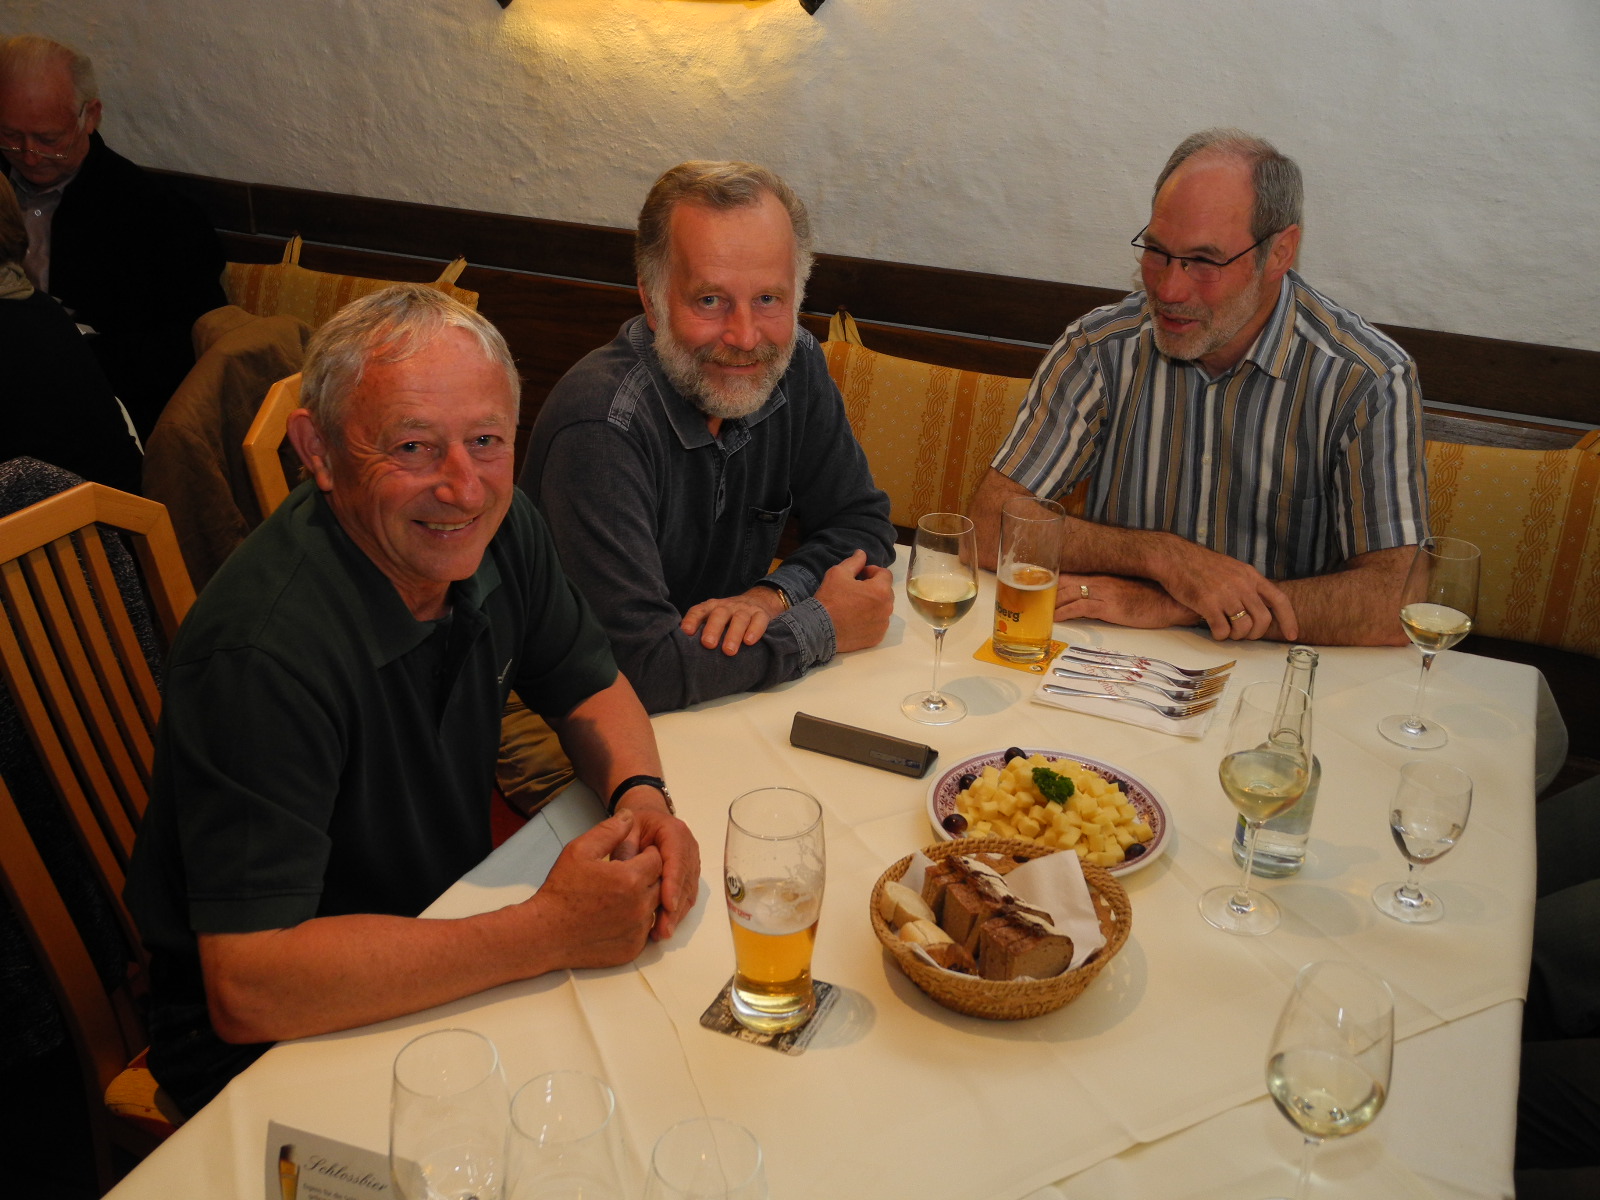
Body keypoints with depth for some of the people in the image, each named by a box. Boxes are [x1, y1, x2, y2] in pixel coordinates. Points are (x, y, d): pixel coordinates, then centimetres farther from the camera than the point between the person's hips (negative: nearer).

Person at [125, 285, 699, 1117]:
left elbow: (589, 688, 8)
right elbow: (247, 990, -33)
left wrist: (641, 796, -14)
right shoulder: (265, 650, -31)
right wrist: (551, 932, -31)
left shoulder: (497, 527, -8)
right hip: (267, 1048, -6)